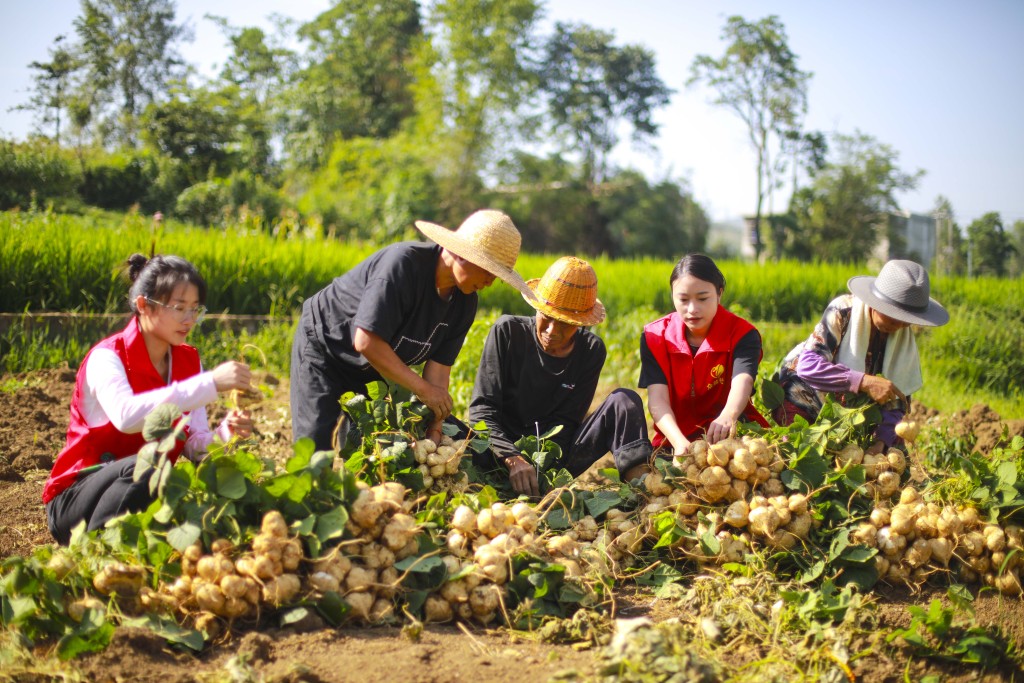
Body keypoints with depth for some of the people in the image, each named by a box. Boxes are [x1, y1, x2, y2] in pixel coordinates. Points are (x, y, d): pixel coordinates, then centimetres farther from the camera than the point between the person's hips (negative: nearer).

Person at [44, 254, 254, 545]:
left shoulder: (189, 360, 3)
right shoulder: (107, 357, -16)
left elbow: (195, 444, -7)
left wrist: (225, 432, -29)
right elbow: (126, 415, -39)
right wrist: (210, 383, -42)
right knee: (140, 469, -36)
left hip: (150, 493, 6)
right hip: (77, 501, -5)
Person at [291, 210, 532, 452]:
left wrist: (434, 428, -24)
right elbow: (366, 343, -35)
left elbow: (439, 364, -12)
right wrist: (422, 388, -31)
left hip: (373, 368, 7)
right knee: (316, 450, -14)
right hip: (323, 345, -7)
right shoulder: (402, 264, -33)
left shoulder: (464, 302, -10)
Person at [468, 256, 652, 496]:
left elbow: (566, 423, -4)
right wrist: (513, 459, -31)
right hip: (503, 456, -2)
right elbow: (483, 409, -14)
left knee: (624, 400, -16)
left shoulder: (591, 351, 1)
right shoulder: (508, 331, -6)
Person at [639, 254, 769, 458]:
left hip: (728, 436, -1)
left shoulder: (742, 334, -10)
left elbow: (742, 383, -31)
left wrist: (728, 417, -56)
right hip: (676, 440, 1)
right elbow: (657, 398, -18)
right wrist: (679, 442, -39)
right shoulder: (655, 336, -5)